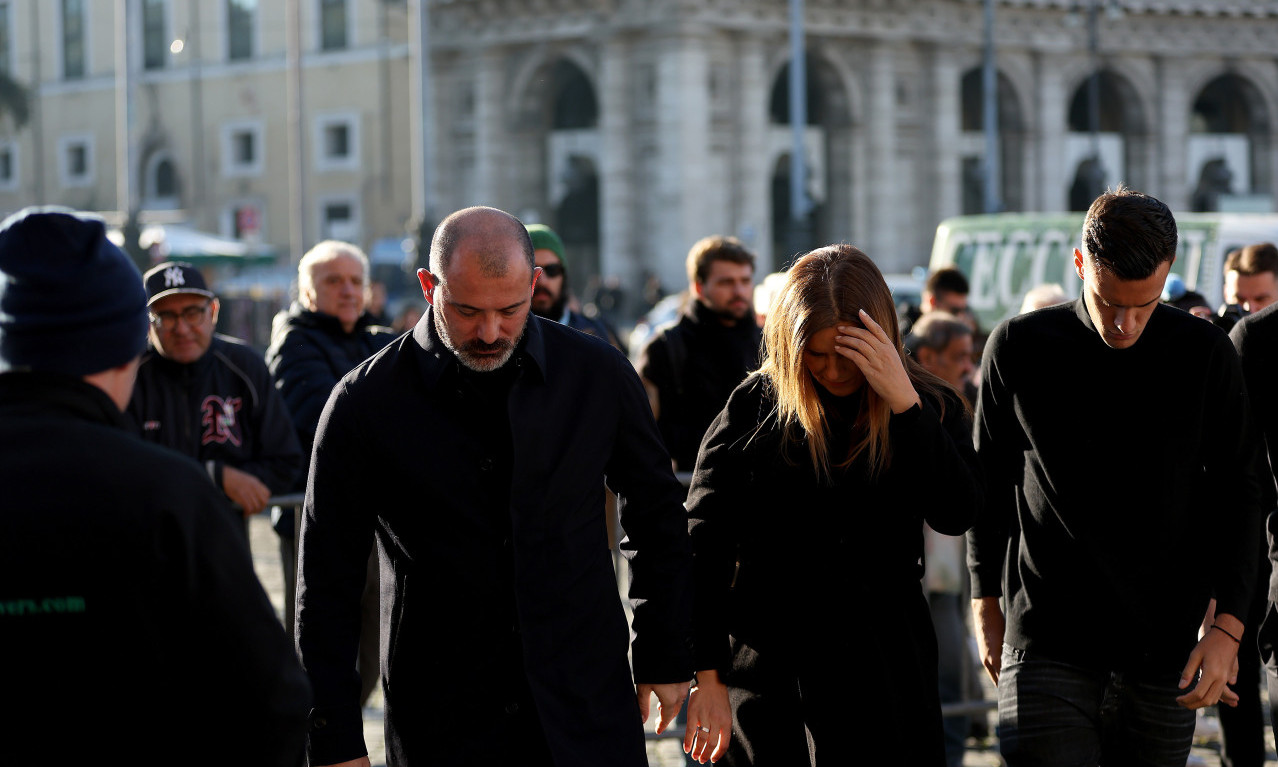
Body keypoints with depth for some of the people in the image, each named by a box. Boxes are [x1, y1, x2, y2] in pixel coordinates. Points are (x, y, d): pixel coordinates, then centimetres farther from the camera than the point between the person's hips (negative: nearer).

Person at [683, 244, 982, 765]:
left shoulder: (930, 409, 3)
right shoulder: (753, 409, -1)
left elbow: (956, 514, -14)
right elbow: (704, 550, -1)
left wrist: (904, 403, -21)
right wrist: (707, 677, -5)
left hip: (885, 670, 1)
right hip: (771, 673, -1)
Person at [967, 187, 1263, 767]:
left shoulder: (1205, 354, 1)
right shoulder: (1019, 348, 0)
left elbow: (1235, 495, 6)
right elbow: (988, 484, 11)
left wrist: (1227, 623, -1)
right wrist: (986, 607, 14)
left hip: (1165, 653, 1)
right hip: (1047, 648, -1)